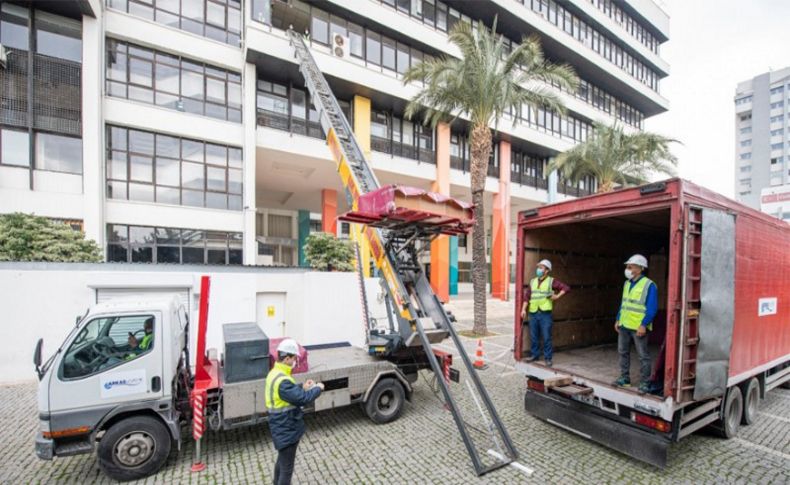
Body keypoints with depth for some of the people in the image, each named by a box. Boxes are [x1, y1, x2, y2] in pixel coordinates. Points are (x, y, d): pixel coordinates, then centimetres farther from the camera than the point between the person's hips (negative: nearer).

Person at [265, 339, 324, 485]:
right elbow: (302, 398, -31)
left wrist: (303, 387, 3)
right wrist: (318, 388, -15)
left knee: (281, 461, 29)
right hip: (287, 431, -10)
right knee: (287, 468, 7)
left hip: (281, 428, 10)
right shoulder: (282, 380, -32)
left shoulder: (274, 373, 2)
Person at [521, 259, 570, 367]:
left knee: (546, 337, 1)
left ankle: (548, 358, 13)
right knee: (534, 337, 11)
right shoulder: (532, 281, 12)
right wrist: (524, 309, 2)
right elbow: (527, 296, 9)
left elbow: (566, 288, -4)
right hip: (533, 313, 4)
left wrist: (557, 296, -12)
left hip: (545, 314, -4)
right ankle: (535, 355, 25)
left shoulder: (551, 281, 0)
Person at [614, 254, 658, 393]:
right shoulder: (627, 283, 9)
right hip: (624, 325, 7)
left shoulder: (649, 285, -11)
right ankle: (625, 378, 27)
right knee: (623, 352, 14)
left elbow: (652, 308, -14)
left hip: (638, 327, -7)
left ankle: (644, 383, 15)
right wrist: (618, 320, 13)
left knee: (643, 356, 4)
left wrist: (643, 325, -18)